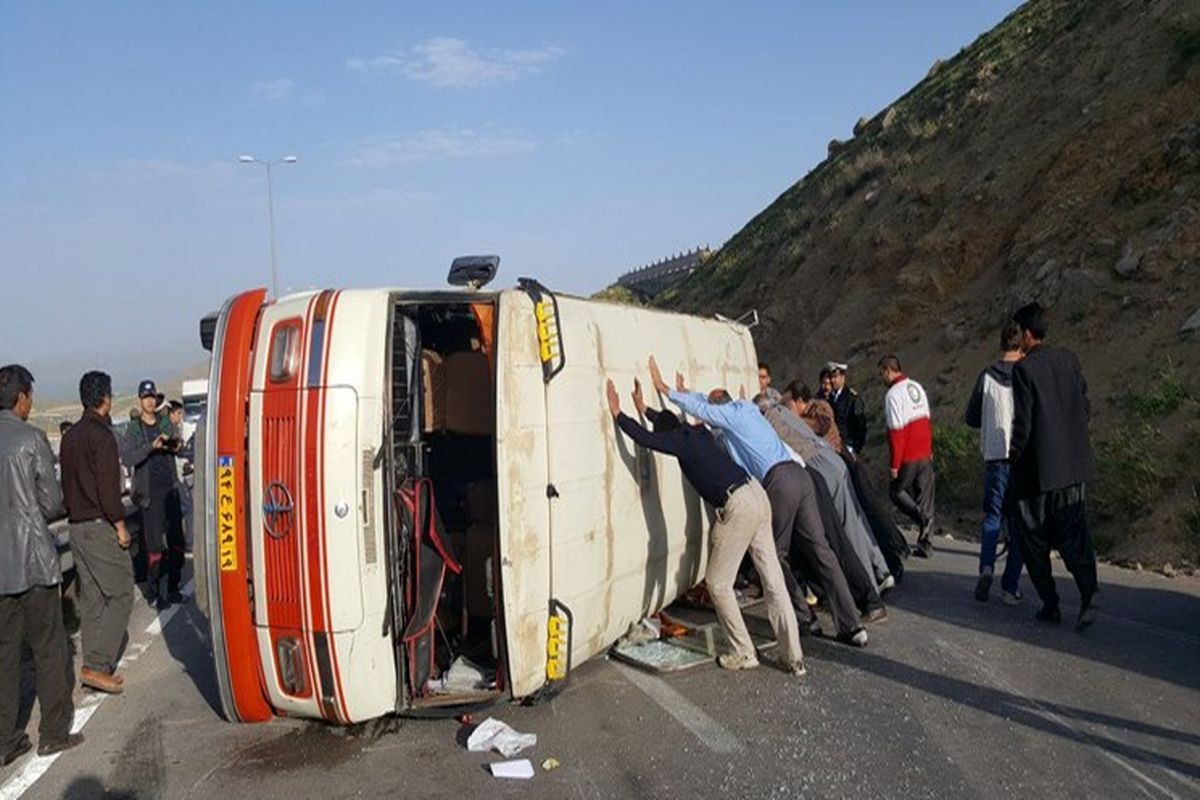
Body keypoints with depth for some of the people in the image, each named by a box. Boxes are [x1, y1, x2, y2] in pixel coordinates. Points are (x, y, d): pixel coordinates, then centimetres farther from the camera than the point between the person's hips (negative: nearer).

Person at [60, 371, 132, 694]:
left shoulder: (70, 436, 14)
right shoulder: (101, 435, -14)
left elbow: (67, 483, 18)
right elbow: (107, 486, -19)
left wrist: (74, 513, 20)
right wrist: (120, 524, -13)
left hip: (77, 527, 9)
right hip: (100, 526, -9)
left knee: (91, 598, 12)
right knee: (121, 594, -3)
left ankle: (94, 666, 16)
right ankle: (96, 665, -7)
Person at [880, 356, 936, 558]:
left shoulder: (893, 394, -15)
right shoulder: (917, 387, 9)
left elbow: (896, 431, -17)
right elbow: (926, 420, 16)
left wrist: (894, 464, -13)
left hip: (908, 457, -7)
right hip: (925, 454, 7)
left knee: (897, 492, 11)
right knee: (925, 496, 9)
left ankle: (923, 518, -12)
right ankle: (925, 545, 12)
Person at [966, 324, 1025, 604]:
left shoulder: (987, 377, -1)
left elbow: (971, 418, 4)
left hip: (996, 457, 1)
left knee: (992, 516, 13)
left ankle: (986, 567, -9)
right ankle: (1010, 586, 8)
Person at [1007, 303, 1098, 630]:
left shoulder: (1024, 368, -13)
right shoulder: (1069, 360, 5)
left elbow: (1022, 421, -14)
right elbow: (1085, 407, 10)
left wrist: (1015, 457, -1)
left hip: (1038, 468, -5)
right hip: (1074, 467, 6)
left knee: (1034, 541, 8)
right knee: (1074, 537, 8)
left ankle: (1050, 604, 12)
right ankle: (1088, 597, -6)